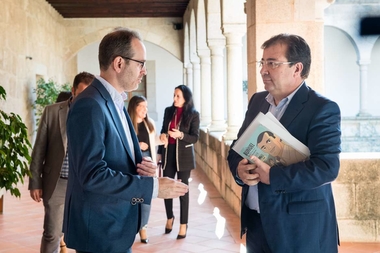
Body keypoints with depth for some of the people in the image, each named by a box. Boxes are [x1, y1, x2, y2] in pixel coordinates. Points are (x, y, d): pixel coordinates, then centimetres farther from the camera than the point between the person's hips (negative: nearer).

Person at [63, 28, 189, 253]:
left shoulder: (116, 103, 10)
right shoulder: (89, 106, -21)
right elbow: (92, 174, -27)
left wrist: (142, 164, -3)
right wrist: (153, 186, -24)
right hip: (100, 229, -9)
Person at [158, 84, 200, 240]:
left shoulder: (193, 114, -7)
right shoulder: (168, 111, 4)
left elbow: (195, 138, -9)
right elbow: (163, 132, 12)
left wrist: (180, 135, -26)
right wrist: (160, 152, 8)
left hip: (184, 155, -4)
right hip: (168, 154, 4)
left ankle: (183, 225, 14)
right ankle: (170, 218, 30)